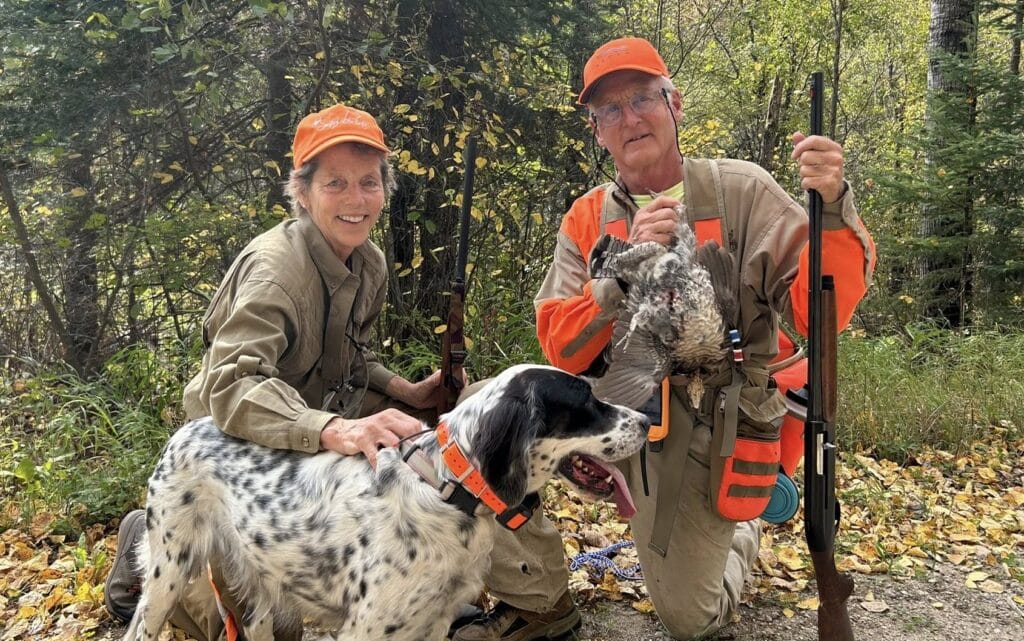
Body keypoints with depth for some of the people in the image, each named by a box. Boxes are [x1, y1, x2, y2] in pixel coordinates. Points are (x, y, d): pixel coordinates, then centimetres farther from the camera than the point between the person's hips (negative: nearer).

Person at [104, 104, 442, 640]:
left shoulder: (370, 264, -3)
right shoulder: (274, 268, -29)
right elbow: (231, 387, -42)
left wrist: (405, 392, -7)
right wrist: (335, 431, -59)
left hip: (317, 425, 7)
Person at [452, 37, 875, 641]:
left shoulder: (741, 191, -6)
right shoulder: (586, 220, 2)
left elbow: (817, 312, -13)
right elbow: (561, 349, -7)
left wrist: (832, 210, -30)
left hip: (706, 426, -2)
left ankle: (740, 535, 38)